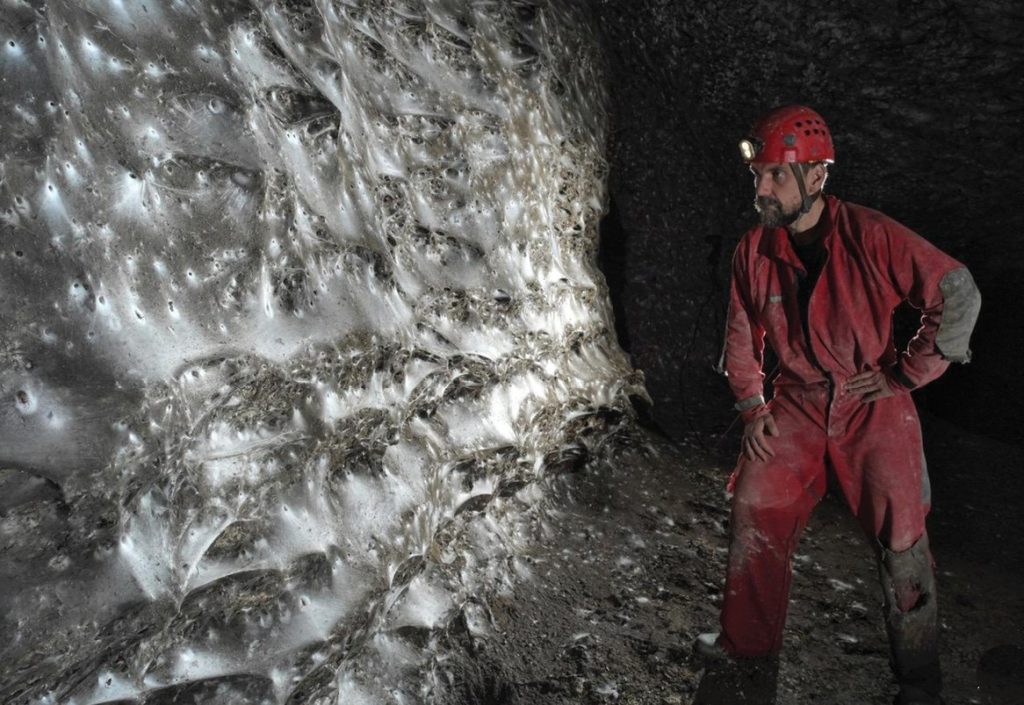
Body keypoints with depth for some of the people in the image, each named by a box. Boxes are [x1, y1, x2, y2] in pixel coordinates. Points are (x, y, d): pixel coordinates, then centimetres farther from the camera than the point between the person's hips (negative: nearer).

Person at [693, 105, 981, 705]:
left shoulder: (872, 237, -18)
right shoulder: (754, 250, -4)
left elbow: (960, 295, -12)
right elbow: (743, 334, 8)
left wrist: (905, 373, -10)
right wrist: (753, 406, 1)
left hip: (874, 407, -3)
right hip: (797, 405, 3)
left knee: (902, 541, 4)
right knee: (755, 515, -2)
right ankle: (747, 651, 18)